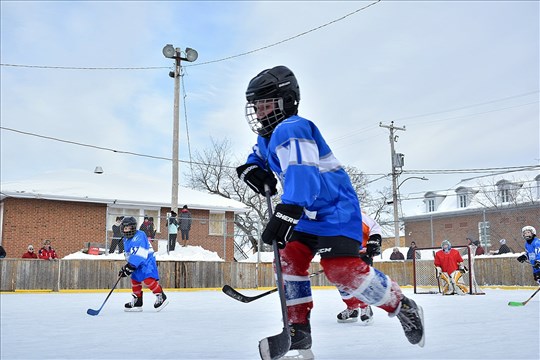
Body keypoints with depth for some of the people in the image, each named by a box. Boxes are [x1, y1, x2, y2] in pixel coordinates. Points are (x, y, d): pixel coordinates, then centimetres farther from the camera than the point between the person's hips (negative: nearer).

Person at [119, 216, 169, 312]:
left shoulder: (139, 236, -22)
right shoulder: (126, 240, 11)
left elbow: (138, 254, -29)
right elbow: (128, 254, 24)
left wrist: (130, 267, -30)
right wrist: (126, 266, 20)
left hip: (147, 261, -10)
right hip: (137, 263, 10)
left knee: (148, 279, -22)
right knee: (134, 280, 12)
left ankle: (161, 297, -12)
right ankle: (137, 302, 23)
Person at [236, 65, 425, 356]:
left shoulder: (291, 130, -21)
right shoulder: (267, 137, 11)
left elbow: (302, 173, -36)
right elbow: (258, 157, 25)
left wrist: (286, 211, -48)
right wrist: (251, 169, -1)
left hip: (336, 207, -10)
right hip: (309, 212, 10)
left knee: (341, 268, -21)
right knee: (288, 260, 2)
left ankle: (403, 307, 0)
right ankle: (298, 332, 8)